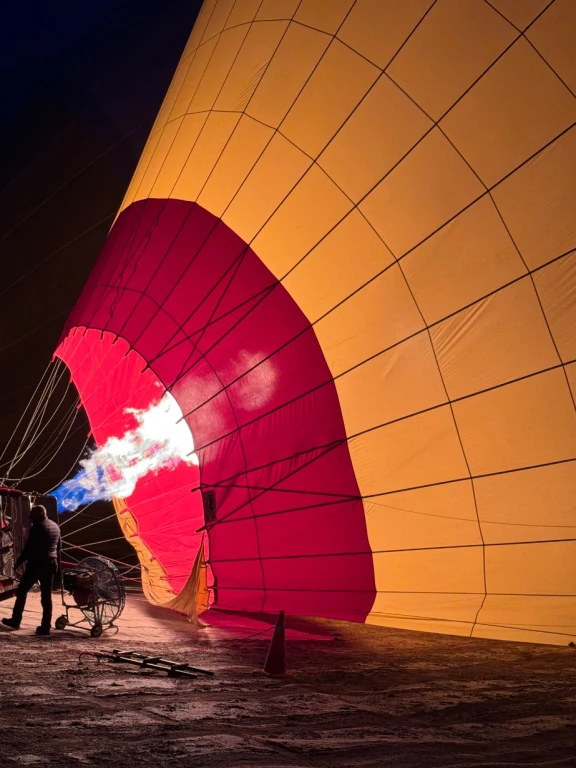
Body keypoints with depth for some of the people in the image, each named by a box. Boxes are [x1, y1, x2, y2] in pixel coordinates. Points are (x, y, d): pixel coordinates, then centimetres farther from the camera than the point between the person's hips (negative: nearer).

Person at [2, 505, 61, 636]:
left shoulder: (37, 527, -12)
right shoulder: (55, 526, 13)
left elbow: (29, 548, -13)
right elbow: (59, 546, 20)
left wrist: (18, 562, -4)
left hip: (37, 564, -7)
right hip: (51, 564, 7)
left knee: (22, 591, 9)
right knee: (46, 596, 7)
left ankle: (15, 621, 15)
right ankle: (45, 626, 5)